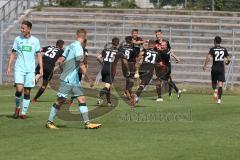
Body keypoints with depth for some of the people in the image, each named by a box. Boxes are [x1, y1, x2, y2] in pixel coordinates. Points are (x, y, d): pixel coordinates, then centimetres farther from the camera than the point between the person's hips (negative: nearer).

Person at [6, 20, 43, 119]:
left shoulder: (35, 40, 5)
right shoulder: (18, 39, 5)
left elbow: (38, 55, 9)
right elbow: (13, 53, 9)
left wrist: (41, 68, 0)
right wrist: (9, 67, 2)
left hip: (30, 70, 1)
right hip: (19, 69, -1)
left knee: (27, 92, 2)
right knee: (19, 89, -15)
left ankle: (24, 112, 10)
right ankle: (17, 108, 8)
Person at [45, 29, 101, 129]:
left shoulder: (71, 46, 9)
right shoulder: (78, 47, -16)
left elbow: (62, 59, 11)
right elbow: (81, 65, -19)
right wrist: (88, 78, -13)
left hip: (74, 80, 9)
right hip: (67, 80, -9)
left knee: (82, 99, 2)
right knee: (60, 101, -1)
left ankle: (87, 123, -1)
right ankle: (49, 122, 8)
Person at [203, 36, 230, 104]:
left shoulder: (212, 49, -4)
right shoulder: (224, 49, 4)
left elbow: (208, 57, -18)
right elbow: (228, 59, 5)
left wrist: (205, 66, -12)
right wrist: (227, 62, 28)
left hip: (214, 68, -1)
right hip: (222, 68, 1)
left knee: (214, 82, 19)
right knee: (220, 84, 0)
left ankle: (215, 91, -12)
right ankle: (219, 99, -8)